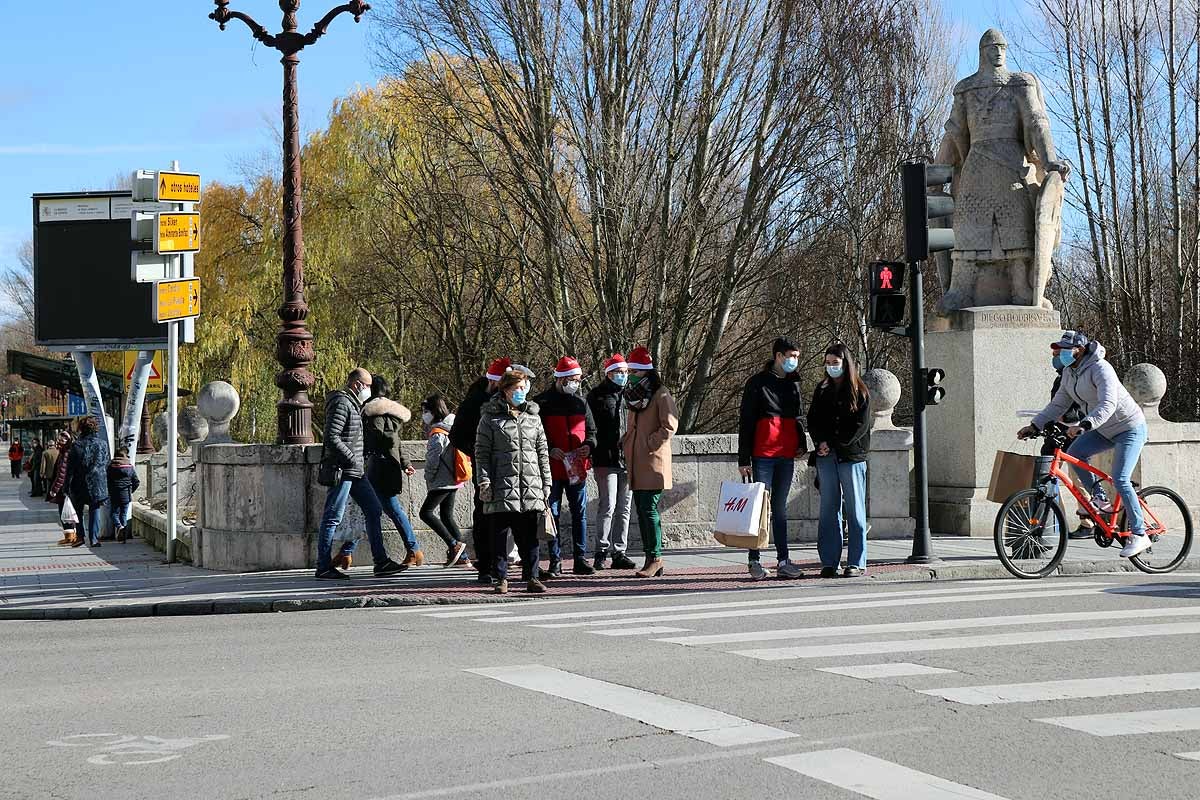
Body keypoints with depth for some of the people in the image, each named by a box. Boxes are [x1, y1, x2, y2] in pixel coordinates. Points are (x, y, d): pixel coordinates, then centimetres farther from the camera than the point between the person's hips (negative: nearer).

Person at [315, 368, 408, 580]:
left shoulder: (354, 404, 19)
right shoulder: (341, 403, -13)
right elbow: (331, 438, -22)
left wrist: (363, 457, 16)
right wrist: (352, 458, -17)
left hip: (356, 471, 10)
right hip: (341, 470, -10)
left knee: (374, 511, 9)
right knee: (333, 517, -5)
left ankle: (381, 562, 11)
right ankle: (324, 567, -1)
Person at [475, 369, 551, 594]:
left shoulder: (533, 416, 15)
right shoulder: (490, 417, 3)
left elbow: (542, 452, 17)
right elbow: (481, 452, 1)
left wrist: (546, 482, 12)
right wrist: (484, 481, -8)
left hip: (531, 487, 3)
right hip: (501, 486, -3)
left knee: (529, 536, 4)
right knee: (500, 534, -1)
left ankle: (531, 577, 9)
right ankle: (501, 578, 6)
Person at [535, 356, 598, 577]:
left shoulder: (581, 403, 12)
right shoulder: (542, 403, -1)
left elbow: (592, 431, 19)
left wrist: (589, 445, -3)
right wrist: (550, 450, -16)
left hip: (577, 468, 4)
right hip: (552, 468, -3)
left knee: (580, 513, 5)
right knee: (552, 513, 1)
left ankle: (581, 559, 11)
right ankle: (555, 561, 6)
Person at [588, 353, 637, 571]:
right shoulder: (597, 396, 2)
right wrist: (594, 456, -7)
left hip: (628, 460, 5)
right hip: (606, 460, -4)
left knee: (624, 508, 7)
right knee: (608, 506, -8)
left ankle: (619, 553, 13)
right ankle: (601, 551, -1)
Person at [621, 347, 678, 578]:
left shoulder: (661, 395, -7)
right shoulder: (634, 395, 19)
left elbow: (670, 426, -14)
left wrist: (650, 444, -15)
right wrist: (625, 442, 12)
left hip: (653, 462, -8)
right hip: (636, 463, 8)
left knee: (649, 509, -11)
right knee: (642, 511, 7)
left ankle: (656, 558, -6)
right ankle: (651, 559, 11)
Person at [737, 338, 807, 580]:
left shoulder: (793, 384, 14)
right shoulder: (757, 383, -3)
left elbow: (799, 417, 24)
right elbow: (745, 422, -4)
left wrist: (801, 444, 6)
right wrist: (743, 459, -8)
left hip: (786, 456, 6)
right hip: (763, 454, -6)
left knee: (780, 508, 9)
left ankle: (783, 561, 10)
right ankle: (755, 562, -1)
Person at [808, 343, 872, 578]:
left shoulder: (859, 391, 1)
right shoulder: (822, 390, 14)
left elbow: (861, 425, -6)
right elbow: (813, 419, 10)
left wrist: (835, 444, -11)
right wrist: (821, 442, -8)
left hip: (851, 455, -4)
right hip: (826, 457, 4)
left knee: (855, 510, -1)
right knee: (828, 510, 3)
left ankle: (856, 563, 2)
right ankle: (829, 562, 5)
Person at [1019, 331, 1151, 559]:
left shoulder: (1100, 369, -25)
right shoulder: (1069, 372, 2)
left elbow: (1108, 405, -38)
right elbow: (1058, 405, 7)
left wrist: (1083, 425, -50)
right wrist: (1035, 426, -2)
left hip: (1130, 429, -8)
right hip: (1105, 431, 8)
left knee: (1120, 480, -16)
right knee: (1074, 453, -14)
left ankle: (1139, 534, -8)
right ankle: (1100, 498, 1)